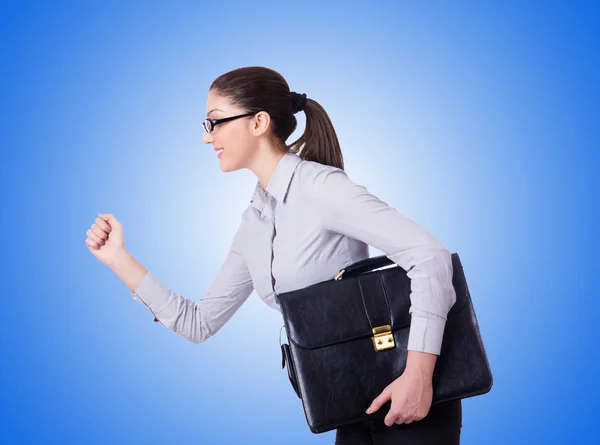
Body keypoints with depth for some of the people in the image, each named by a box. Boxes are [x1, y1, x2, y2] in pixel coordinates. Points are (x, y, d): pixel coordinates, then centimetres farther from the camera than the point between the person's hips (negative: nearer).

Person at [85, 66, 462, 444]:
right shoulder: (254, 223, 8)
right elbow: (199, 324, 12)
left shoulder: (319, 185, -16)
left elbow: (429, 255, -24)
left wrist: (419, 374, -29)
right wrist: (119, 259, 6)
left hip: (405, 395, -8)